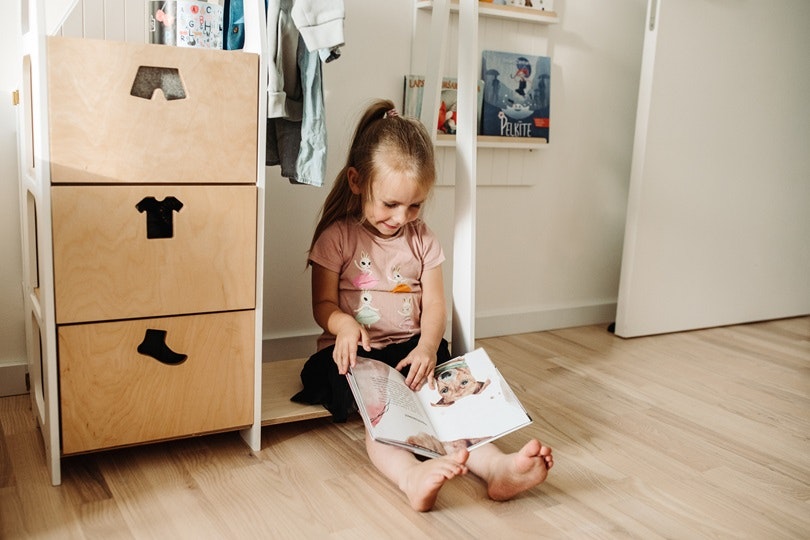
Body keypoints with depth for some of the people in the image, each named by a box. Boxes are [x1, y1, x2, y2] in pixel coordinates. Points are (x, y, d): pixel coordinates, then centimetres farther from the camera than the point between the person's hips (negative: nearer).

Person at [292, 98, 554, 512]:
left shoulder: (421, 239, 10)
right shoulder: (337, 236, 0)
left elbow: (434, 304, 3)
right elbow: (323, 304, -1)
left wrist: (427, 346, -18)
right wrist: (344, 324, -27)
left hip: (411, 350, 3)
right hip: (356, 353, -3)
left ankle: (496, 466, -47)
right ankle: (413, 477, -59)